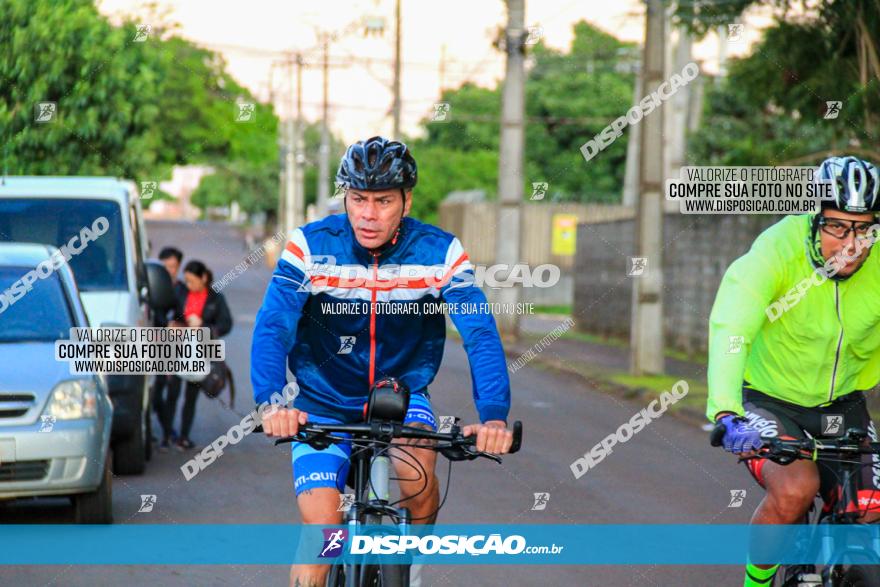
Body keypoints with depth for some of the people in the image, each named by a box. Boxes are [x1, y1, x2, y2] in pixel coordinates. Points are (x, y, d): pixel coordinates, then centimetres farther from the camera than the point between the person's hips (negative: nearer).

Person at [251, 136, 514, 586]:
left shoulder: (440, 253, -15)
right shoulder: (311, 246, -17)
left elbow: (480, 334, -23)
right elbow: (272, 326, -25)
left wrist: (493, 415, -39)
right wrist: (271, 403, -43)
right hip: (324, 405, 0)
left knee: (416, 470, -28)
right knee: (320, 526, -16)